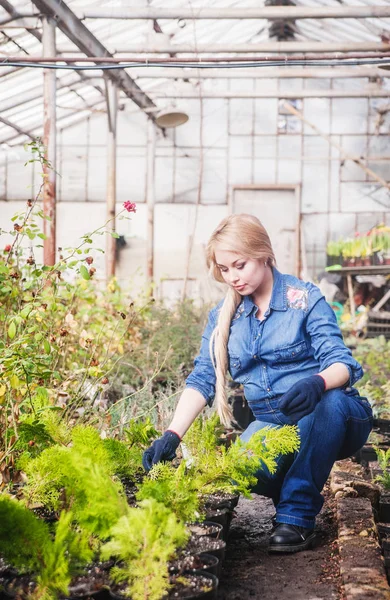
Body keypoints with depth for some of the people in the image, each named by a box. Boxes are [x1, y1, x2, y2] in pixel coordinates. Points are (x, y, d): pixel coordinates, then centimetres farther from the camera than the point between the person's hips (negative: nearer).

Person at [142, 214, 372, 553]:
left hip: (328, 420, -2)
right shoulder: (223, 316, 7)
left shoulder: (305, 298, -7)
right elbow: (202, 379, -1)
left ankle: (298, 514, -20)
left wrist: (318, 383, -40)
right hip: (272, 424, 3)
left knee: (331, 400, -38)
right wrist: (172, 436, -16)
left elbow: (341, 363, -16)